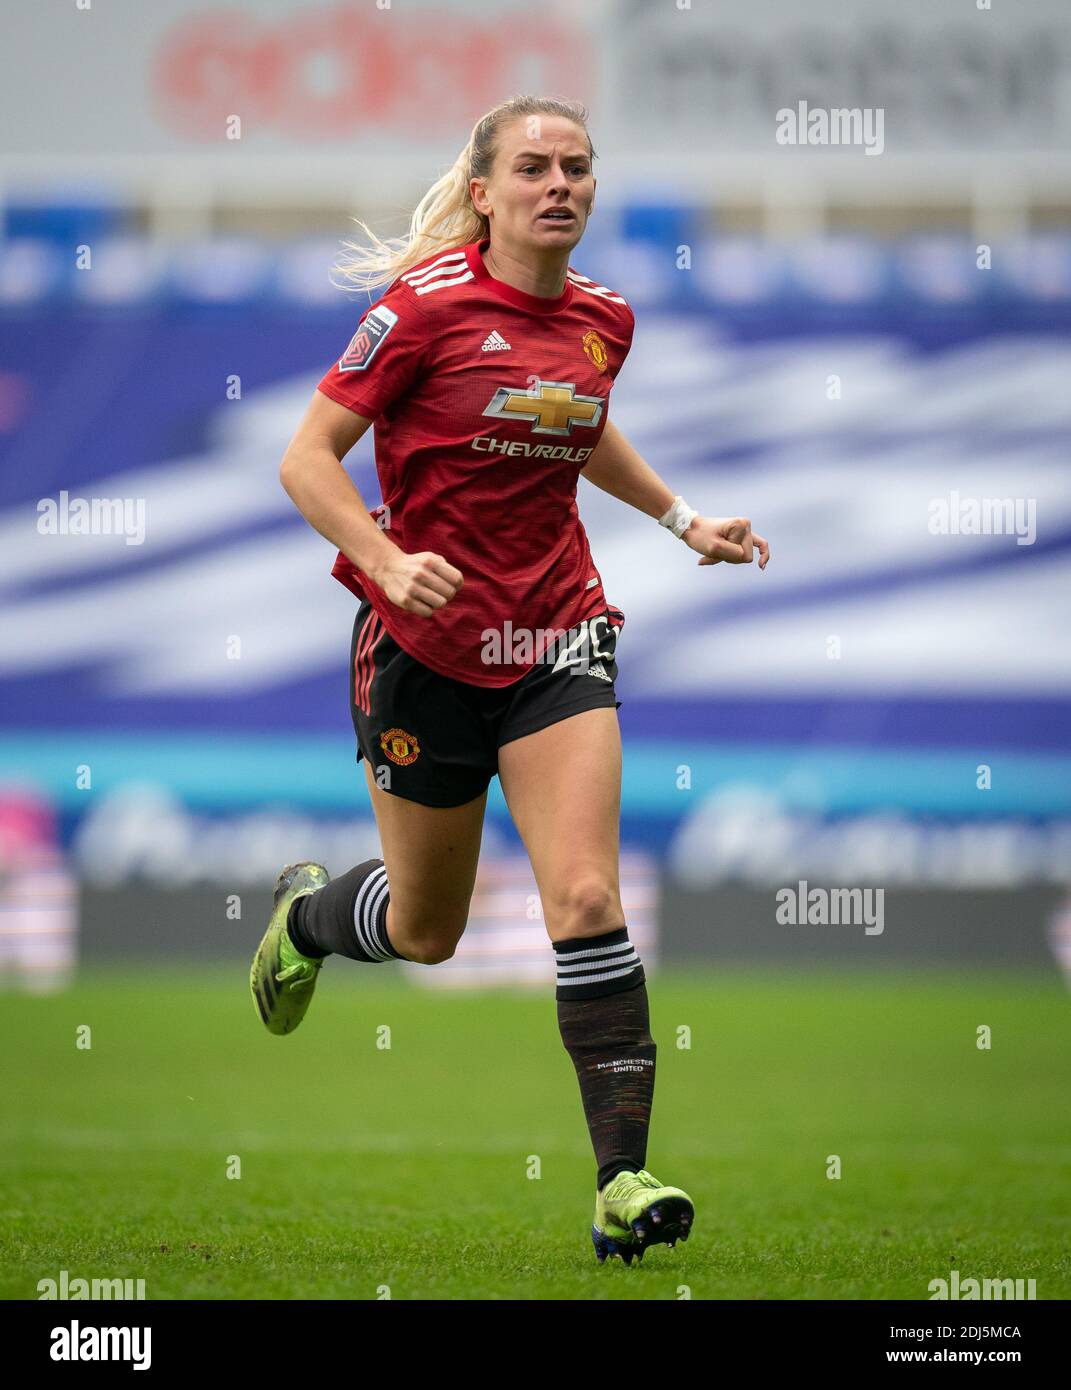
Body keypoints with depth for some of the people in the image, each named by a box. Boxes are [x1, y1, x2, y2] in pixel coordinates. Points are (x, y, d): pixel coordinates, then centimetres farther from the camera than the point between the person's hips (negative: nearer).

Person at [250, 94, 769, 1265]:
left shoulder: (603, 319, 3)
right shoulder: (427, 306, -13)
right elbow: (306, 458, -13)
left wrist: (680, 519, 23)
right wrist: (387, 562, -27)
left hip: (556, 637, 3)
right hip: (426, 643, -3)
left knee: (585, 896, -15)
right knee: (425, 930, 12)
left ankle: (623, 1177, -16)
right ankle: (307, 912, 49)